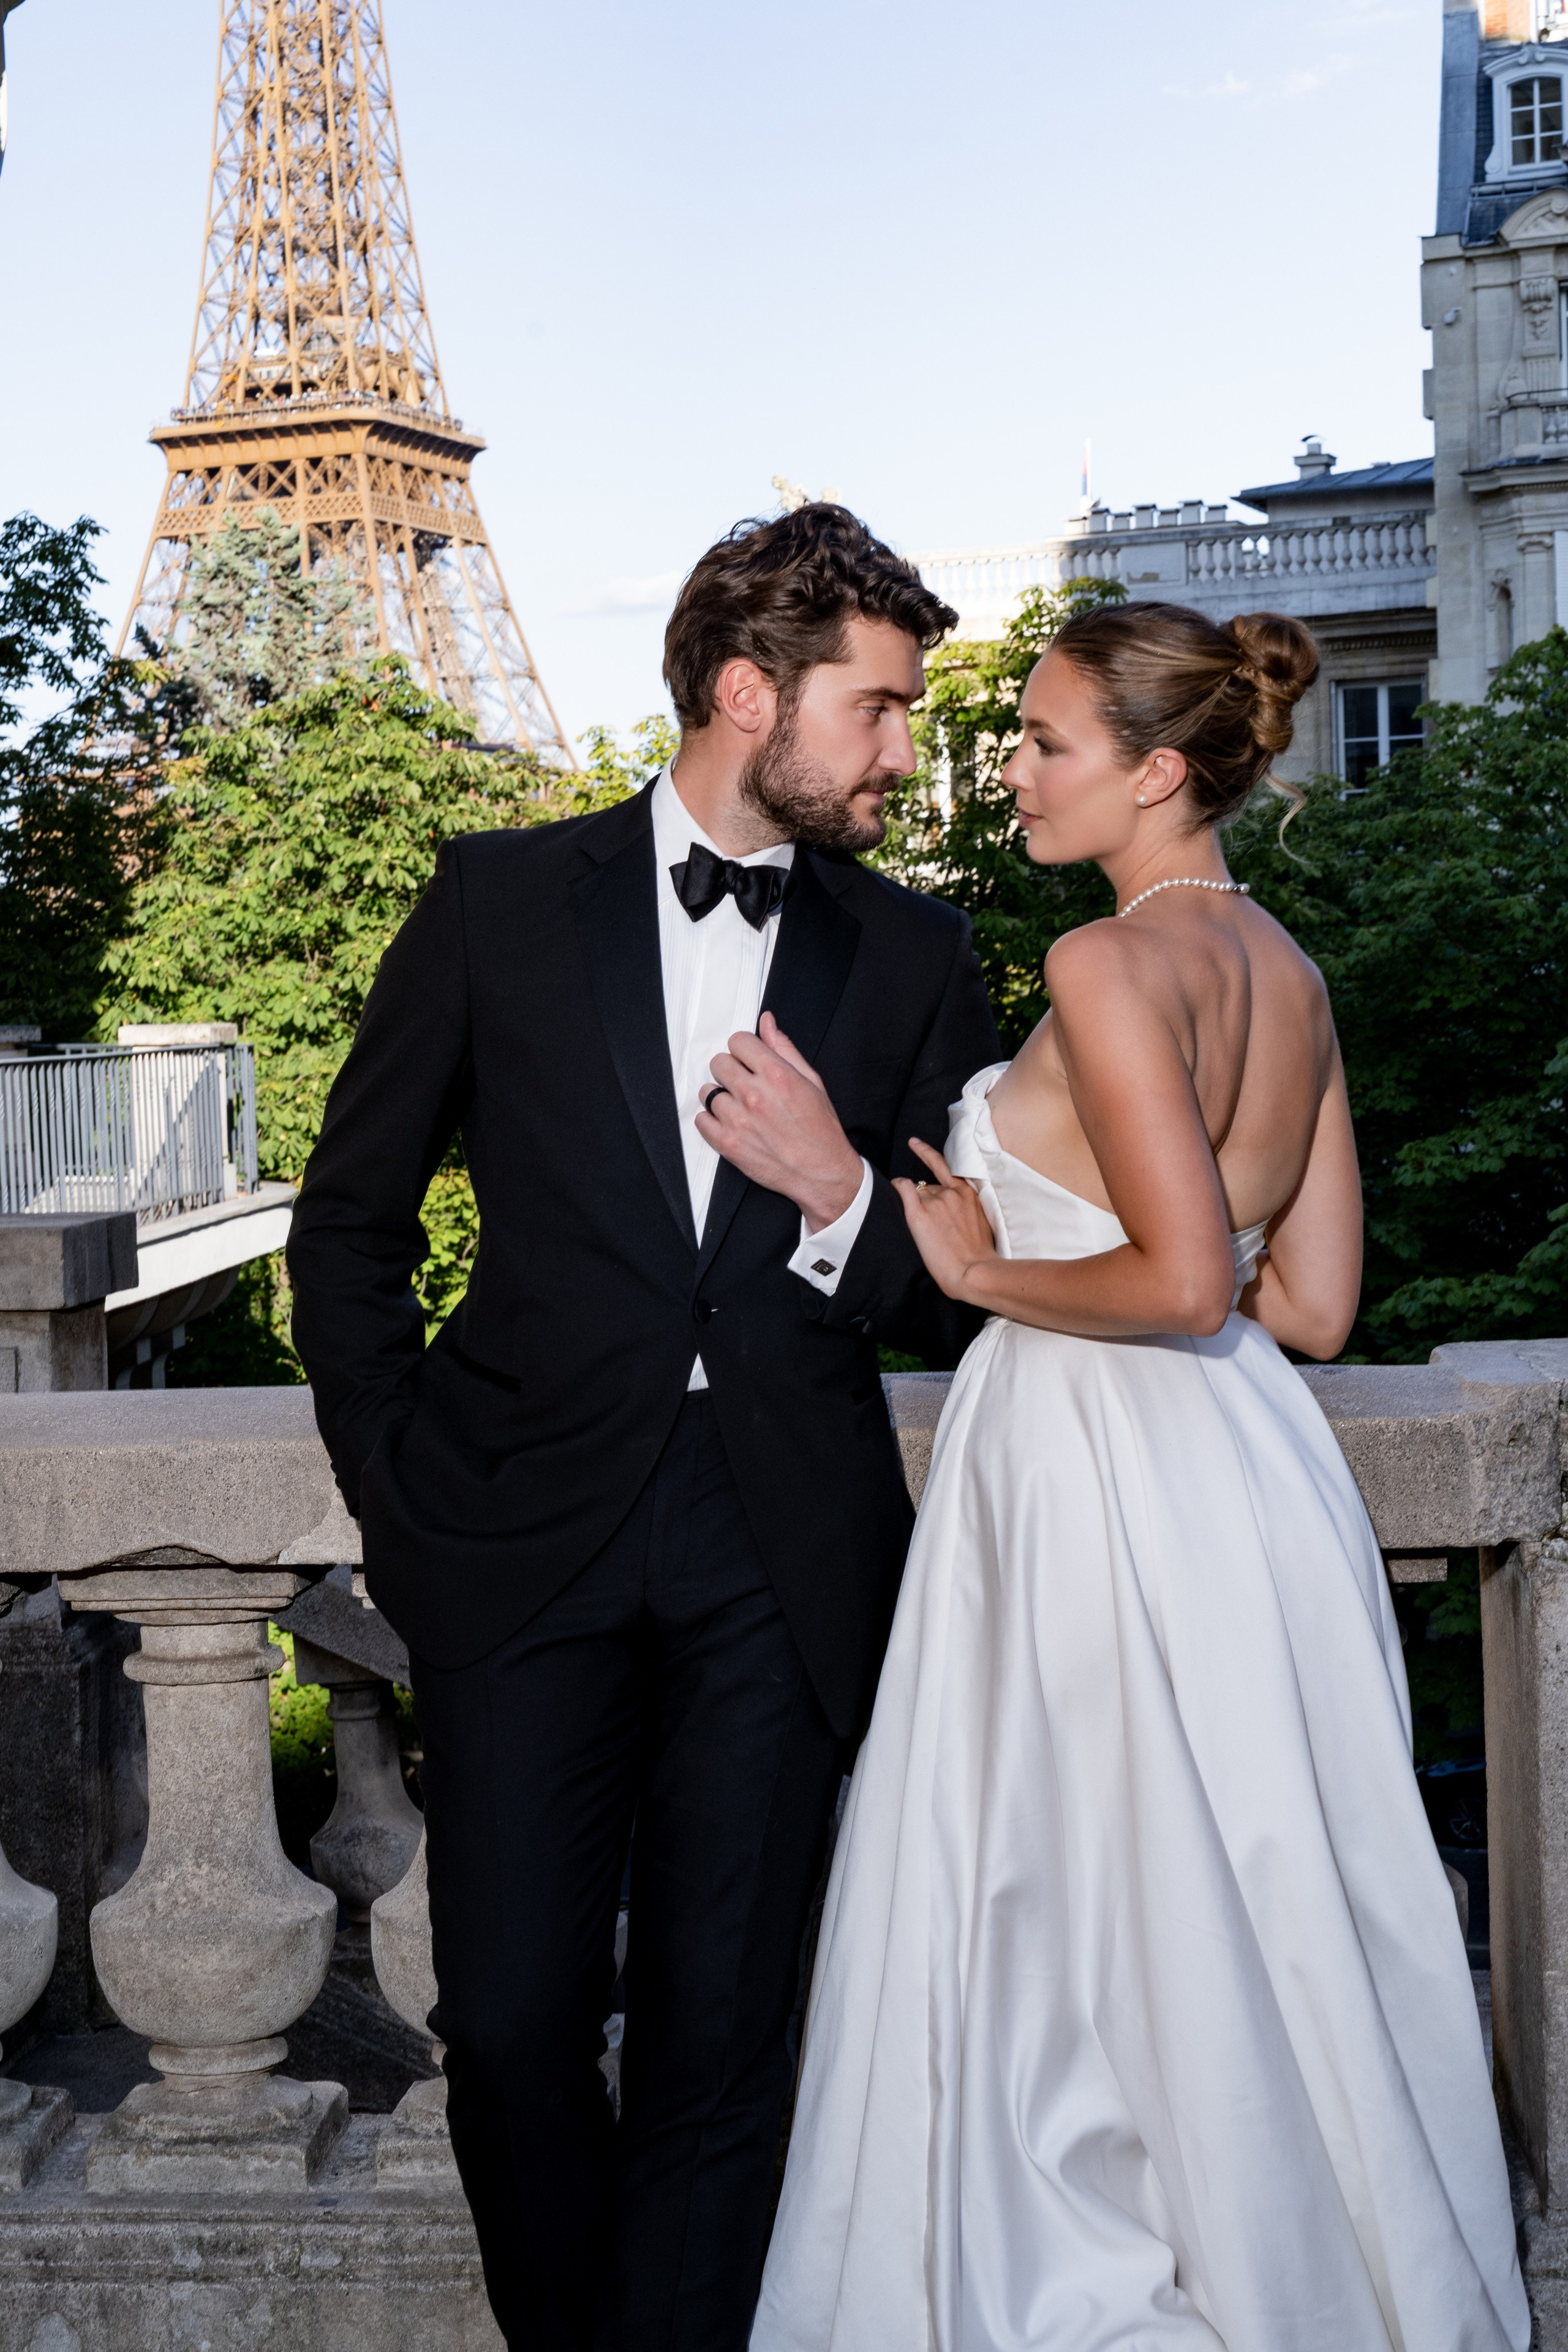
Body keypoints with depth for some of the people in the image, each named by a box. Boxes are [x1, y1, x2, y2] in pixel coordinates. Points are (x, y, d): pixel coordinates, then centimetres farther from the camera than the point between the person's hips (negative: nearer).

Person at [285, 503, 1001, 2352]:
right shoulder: (501, 901, 3)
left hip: (781, 1564, 1)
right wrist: (398, 1494, 4)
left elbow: (962, 1299, 9)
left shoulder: (910, 960, 7)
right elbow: (348, 1227, 9)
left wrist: (842, 1195, -10)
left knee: (718, 2043, 4)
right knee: (510, 2023, 2)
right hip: (525, 1554, -1)